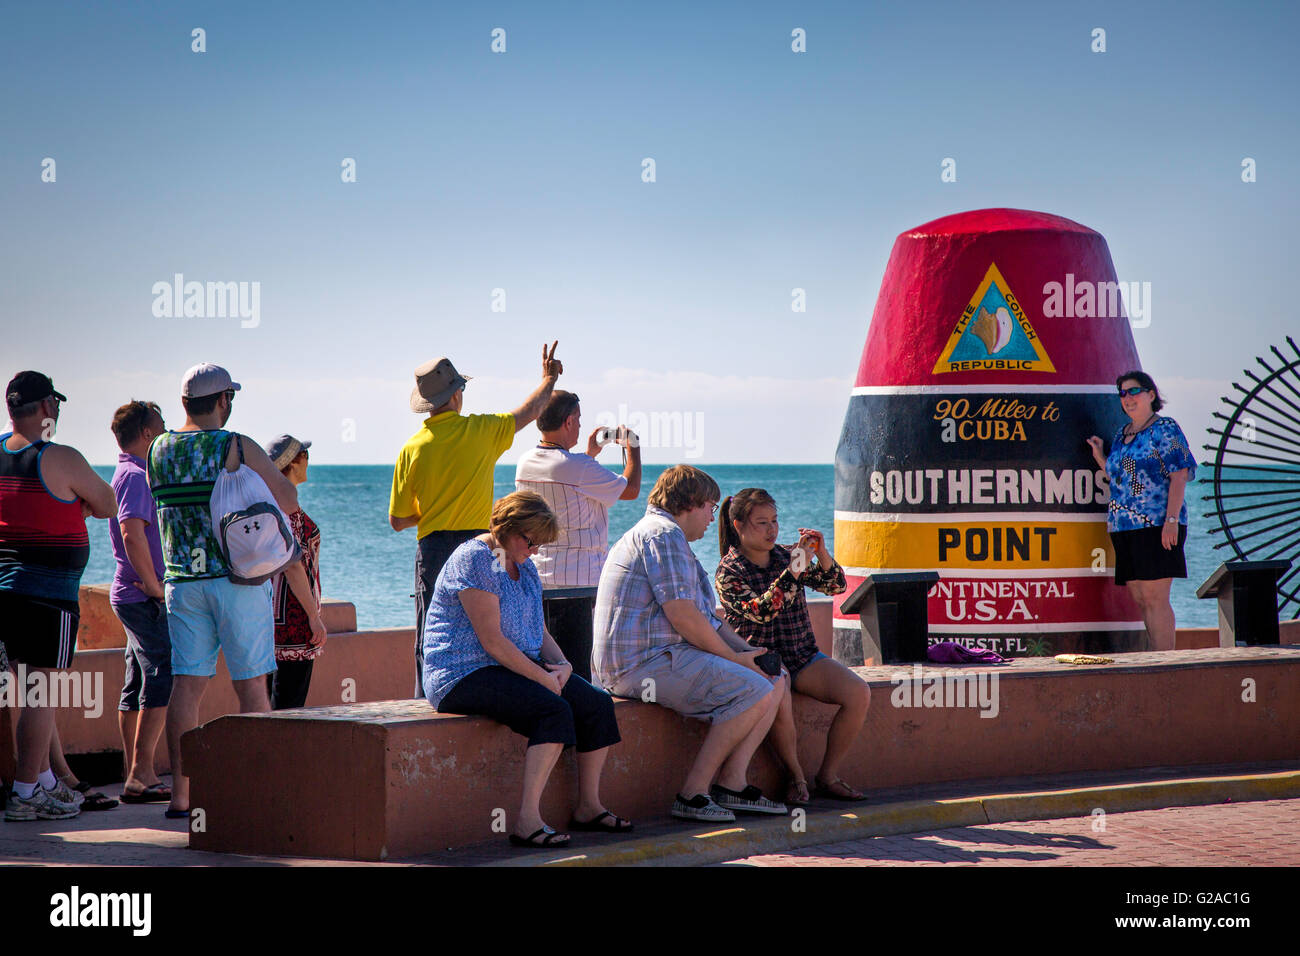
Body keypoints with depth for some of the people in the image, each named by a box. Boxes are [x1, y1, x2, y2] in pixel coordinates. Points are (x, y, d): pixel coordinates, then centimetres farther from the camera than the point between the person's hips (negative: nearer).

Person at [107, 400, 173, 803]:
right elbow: (133, 533, -29)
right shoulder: (137, 477, -15)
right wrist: (153, 584, -22)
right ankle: (142, 776, -14)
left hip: (131, 596, 10)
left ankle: (135, 774, 14)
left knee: (137, 686, 11)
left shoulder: (127, 474, 18)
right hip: (145, 600, -10)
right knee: (162, 682, -11)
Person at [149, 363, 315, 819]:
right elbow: (289, 501, -6)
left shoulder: (158, 451, 5)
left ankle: (181, 794, 2)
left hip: (182, 579, 4)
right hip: (237, 577, -4)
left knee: (187, 684, 4)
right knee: (251, 685, 2)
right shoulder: (237, 448, -9)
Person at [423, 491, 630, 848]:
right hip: (465, 674, -9)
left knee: (596, 704, -6)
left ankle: (588, 807, 2)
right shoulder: (474, 560, -15)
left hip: (519, 667, 9)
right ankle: (527, 821, -35)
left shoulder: (524, 567, 16)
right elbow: (492, 640, -20)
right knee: (554, 710, -30)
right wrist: (542, 677, -20)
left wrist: (562, 664, -3)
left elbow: (540, 632, 18)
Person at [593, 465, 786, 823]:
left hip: (668, 655, 11)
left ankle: (731, 783, -2)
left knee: (775, 679, 8)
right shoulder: (663, 534, -10)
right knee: (754, 691, -22)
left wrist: (749, 652, 10)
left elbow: (706, 617, 26)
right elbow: (681, 614, -20)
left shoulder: (668, 536, 26)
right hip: (643, 662, -11)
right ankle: (693, 793, -19)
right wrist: (732, 657, -10)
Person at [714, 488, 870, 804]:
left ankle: (828, 775, -5)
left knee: (859, 693, -19)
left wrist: (822, 556, -15)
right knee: (778, 701, -38)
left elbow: (836, 586, 5)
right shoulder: (729, 571, -6)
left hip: (803, 656, 5)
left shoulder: (786, 556, 9)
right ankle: (796, 777, -15)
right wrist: (794, 570, -27)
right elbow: (760, 611, -22)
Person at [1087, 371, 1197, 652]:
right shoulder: (1121, 434, 19)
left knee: (1155, 598, -12)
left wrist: (1172, 519, -19)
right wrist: (1100, 457, 12)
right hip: (1124, 528, 8)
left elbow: (1179, 476, -11)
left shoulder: (1164, 429, -4)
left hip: (1155, 524, -8)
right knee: (1140, 599, 6)